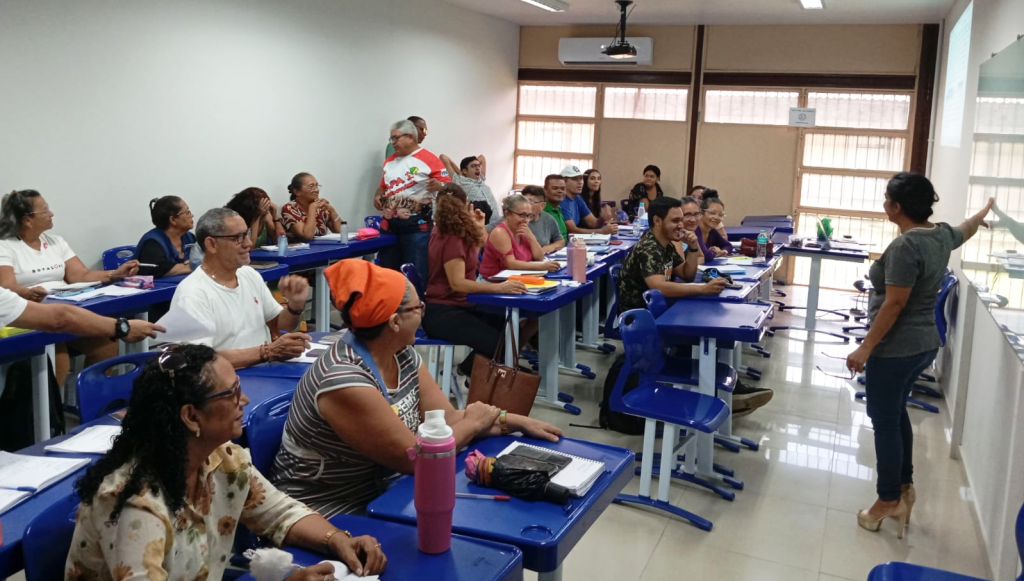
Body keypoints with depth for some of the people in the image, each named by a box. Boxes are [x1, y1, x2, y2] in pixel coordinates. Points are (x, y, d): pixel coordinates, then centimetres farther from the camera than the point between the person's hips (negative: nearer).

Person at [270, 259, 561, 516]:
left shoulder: (403, 356, -2)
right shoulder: (345, 381, -29)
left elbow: (447, 418, 3)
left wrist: (515, 421, -5)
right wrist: (472, 424, -10)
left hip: (379, 493, 8)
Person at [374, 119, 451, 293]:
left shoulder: (429, 159, -6)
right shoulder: (390, 161, 15)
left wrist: (438, 186, -31)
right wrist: (378, 195, 5)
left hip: (417, 226, -7)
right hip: (390, 225, 7)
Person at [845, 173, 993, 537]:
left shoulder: (906, 246, -23)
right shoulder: (942, 235, 5)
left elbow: (894, 304, -24)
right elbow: (967, 229, 28)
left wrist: (865, 348, -19)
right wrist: (986, 210, 50)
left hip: (895, 350, -9)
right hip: (924, 345, 9)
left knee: (885, 422, 2)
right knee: (897, 413, 22)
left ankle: (889, 502, 13)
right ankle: (904, 487, 31)